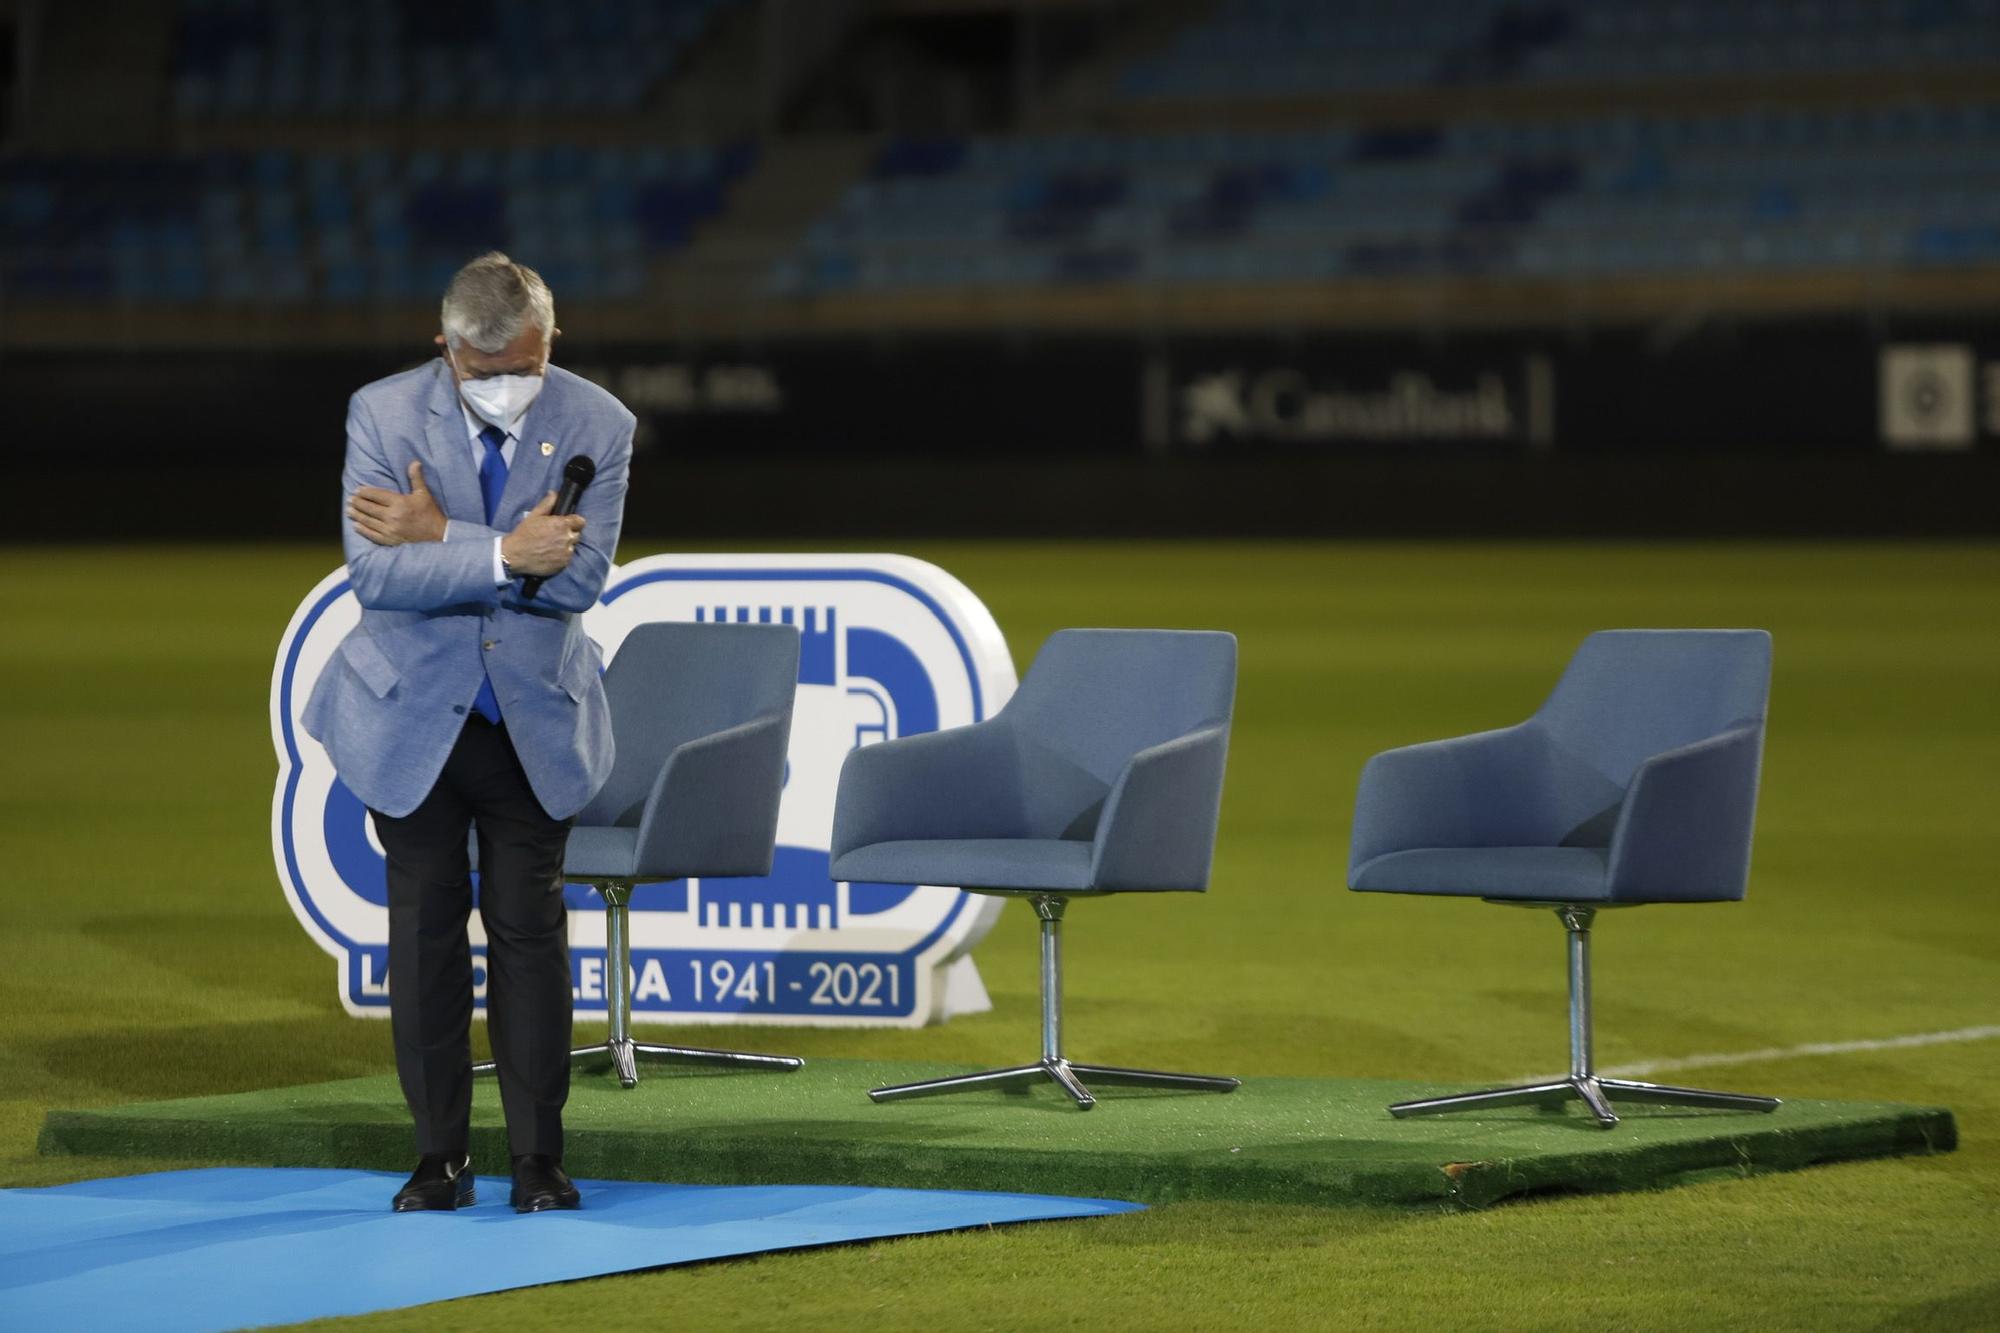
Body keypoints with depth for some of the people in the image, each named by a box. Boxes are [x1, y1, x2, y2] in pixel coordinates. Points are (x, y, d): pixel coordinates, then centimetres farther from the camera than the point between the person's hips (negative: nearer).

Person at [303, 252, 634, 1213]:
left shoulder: (595, 425, -7)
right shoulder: (383, 415, -9)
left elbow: (578, 576, -18)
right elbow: (373, 571, -19)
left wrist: (440, 536, -21)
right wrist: (503, 555, -27)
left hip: (535, 720, 0)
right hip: (412, 713, 0)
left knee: (530, 932, 3)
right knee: (424, 929, 4)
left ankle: (539, 1158, 8)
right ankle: (439, 1157, 11)